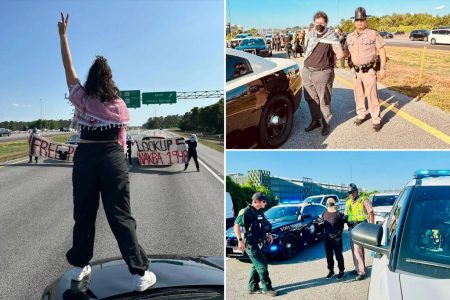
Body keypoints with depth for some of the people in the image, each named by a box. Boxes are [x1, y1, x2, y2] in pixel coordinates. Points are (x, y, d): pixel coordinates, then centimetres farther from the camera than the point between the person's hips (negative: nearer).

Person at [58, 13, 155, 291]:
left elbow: (69, 68, 11)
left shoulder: (82, 98, 1)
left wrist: (63, 34, 19)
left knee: (84, 213, 14)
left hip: (85, 156, 1)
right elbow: (121, 139, 4)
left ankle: (80, 266, 26)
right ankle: (140, 273, 0)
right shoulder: (119, 105, 1)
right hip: (113, 158, -1)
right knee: (121, 216, -1)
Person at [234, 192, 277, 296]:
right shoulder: (246, 211, -15)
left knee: (256, 266, 14)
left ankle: (252, 288, 25)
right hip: (251, 244, -9)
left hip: (260, 244, 9)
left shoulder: (260, 212, 12)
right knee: (262, 266, -5)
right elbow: (236, 225, -18)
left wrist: (269, 234, 16)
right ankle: (267, 288, 6)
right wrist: (240, 240, -25)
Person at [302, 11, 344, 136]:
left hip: (322, 73, -5)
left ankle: (326, 124, 13)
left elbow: (340, 54, -14)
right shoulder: (310, 35, 8)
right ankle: (315, 121, 29)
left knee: (324, 101, 0)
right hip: (307, 72, 6)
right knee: (311, 99, 14)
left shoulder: (331, 37, -8)